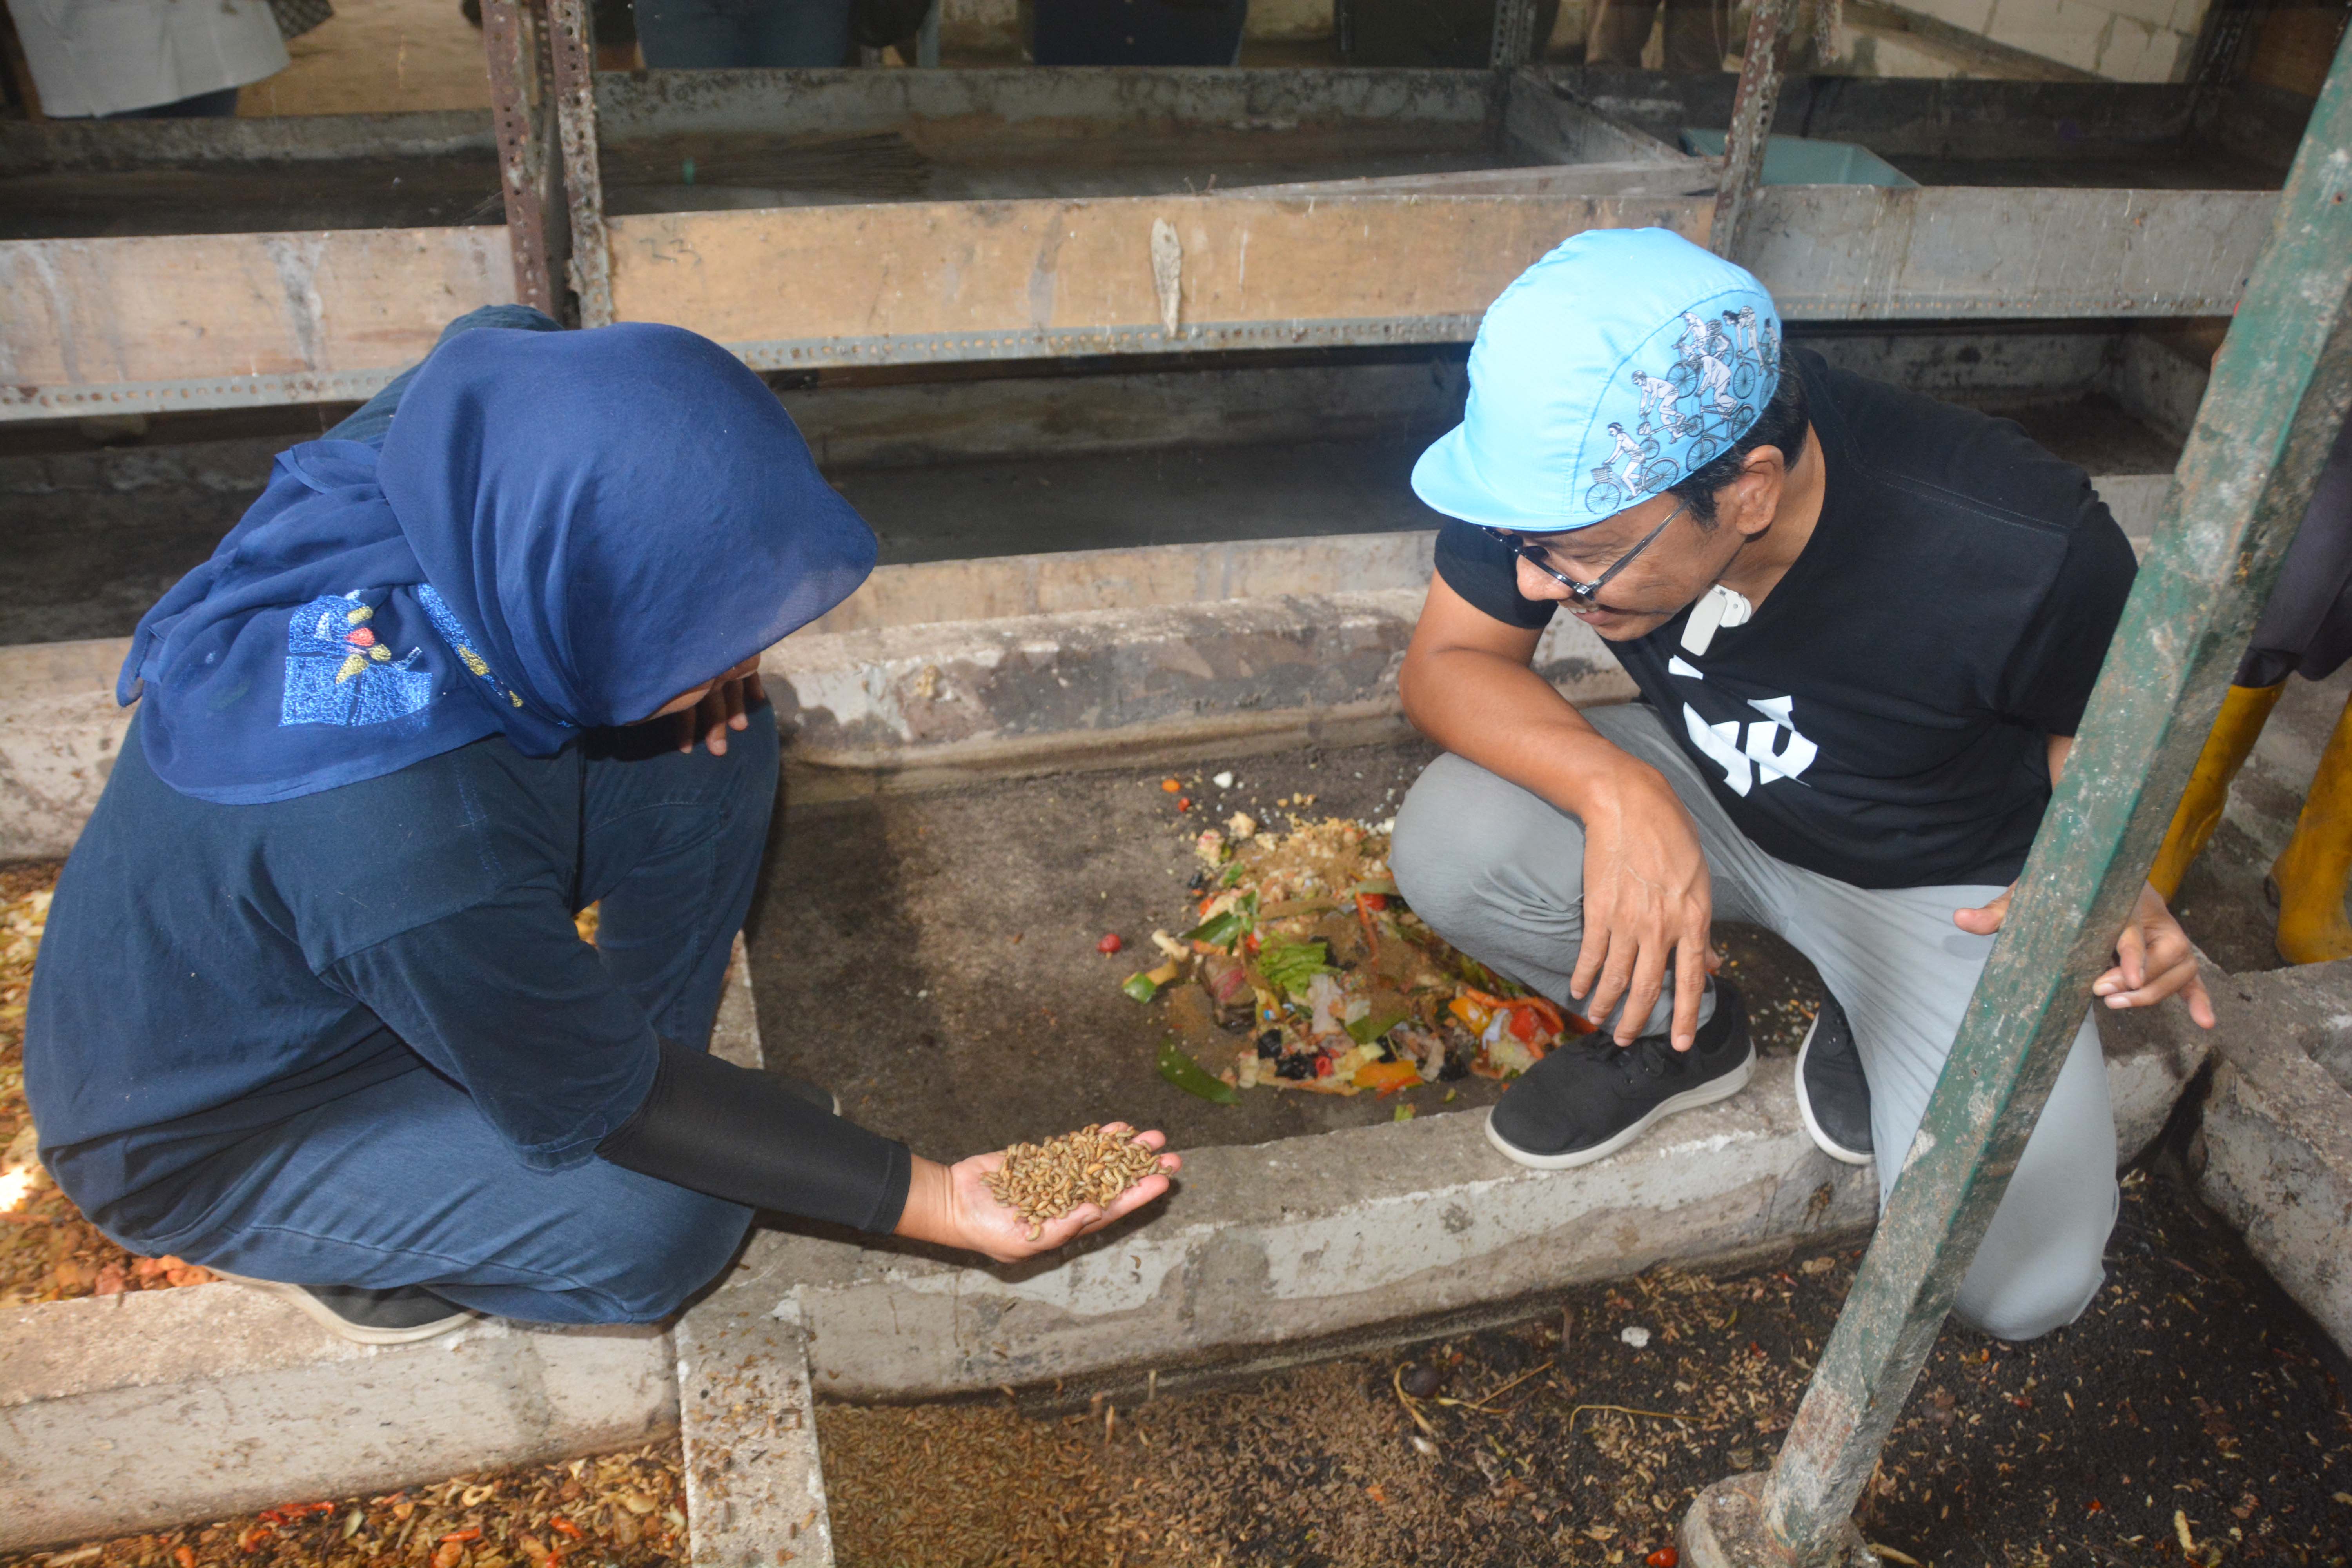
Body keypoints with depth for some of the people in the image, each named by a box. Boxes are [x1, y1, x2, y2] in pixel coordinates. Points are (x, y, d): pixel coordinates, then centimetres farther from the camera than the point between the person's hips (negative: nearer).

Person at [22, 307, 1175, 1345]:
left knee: (714, 743, -11)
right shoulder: (413, 843, -45)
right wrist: (937, 1201, -23)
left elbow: (506, 335, 1)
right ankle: (329, 1242, 5)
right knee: (661, 1224, -25)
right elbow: (605, 1111, -28)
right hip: (207, 1126, -6)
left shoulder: (467, 440, -26)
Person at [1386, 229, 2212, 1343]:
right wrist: (1618, 789, -38)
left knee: (2021, 1285, -16)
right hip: (1699, 797, 3)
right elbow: (1446, 663, -20)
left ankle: (1866, 1041, 16)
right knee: (1448, 851, -25)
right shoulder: (1572, 462, -28)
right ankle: (1676, 1034, 5)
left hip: (1943, 880, -2)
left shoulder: (2022, 553, -34)